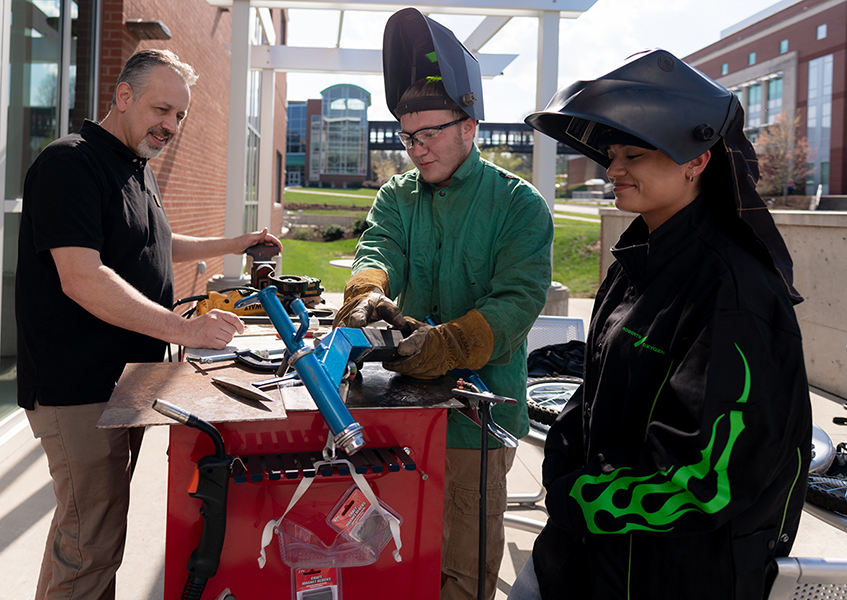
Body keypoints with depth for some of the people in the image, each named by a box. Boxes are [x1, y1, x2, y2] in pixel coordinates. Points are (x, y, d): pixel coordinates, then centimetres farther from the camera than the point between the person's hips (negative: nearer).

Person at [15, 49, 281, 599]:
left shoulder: (139, 171, 16)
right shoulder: (69, 164, -15)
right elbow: (82, 279, -26)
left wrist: (237, 244, 22)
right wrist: (185, 329, -30)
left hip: (128, 379, 9)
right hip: (78, 390, -9)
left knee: (107, 521, 17)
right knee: (90, 541, -5)